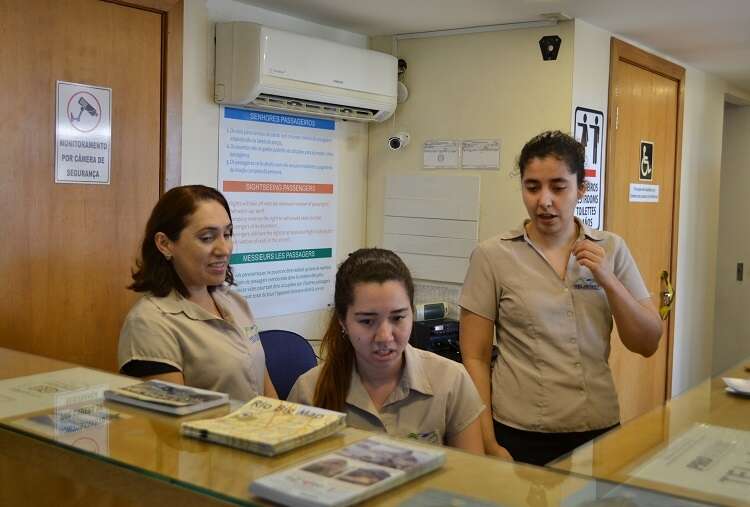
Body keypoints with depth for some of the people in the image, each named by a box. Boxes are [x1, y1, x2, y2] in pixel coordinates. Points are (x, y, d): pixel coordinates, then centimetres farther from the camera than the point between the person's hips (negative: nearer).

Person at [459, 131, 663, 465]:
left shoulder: (610, 249, 1)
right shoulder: (492, 255, -7)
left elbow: (647, 345, 2)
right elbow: (475, 357, -4)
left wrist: (608, 280, -12)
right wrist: (488, 442, -9)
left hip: (600, 429, 3)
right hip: (520, 436, -2)